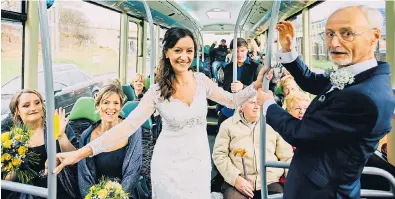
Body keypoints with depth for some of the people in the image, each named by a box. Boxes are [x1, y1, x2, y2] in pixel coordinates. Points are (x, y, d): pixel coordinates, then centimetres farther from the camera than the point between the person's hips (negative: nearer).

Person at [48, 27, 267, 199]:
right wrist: (81, 152, -27)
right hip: (170, 164, -2)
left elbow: (232, 101, 5)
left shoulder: (202, 81, -6)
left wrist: (256, 86, -12)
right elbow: (128, 125, -20)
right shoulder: (157, 91, -14)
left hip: (199, 161, 3)